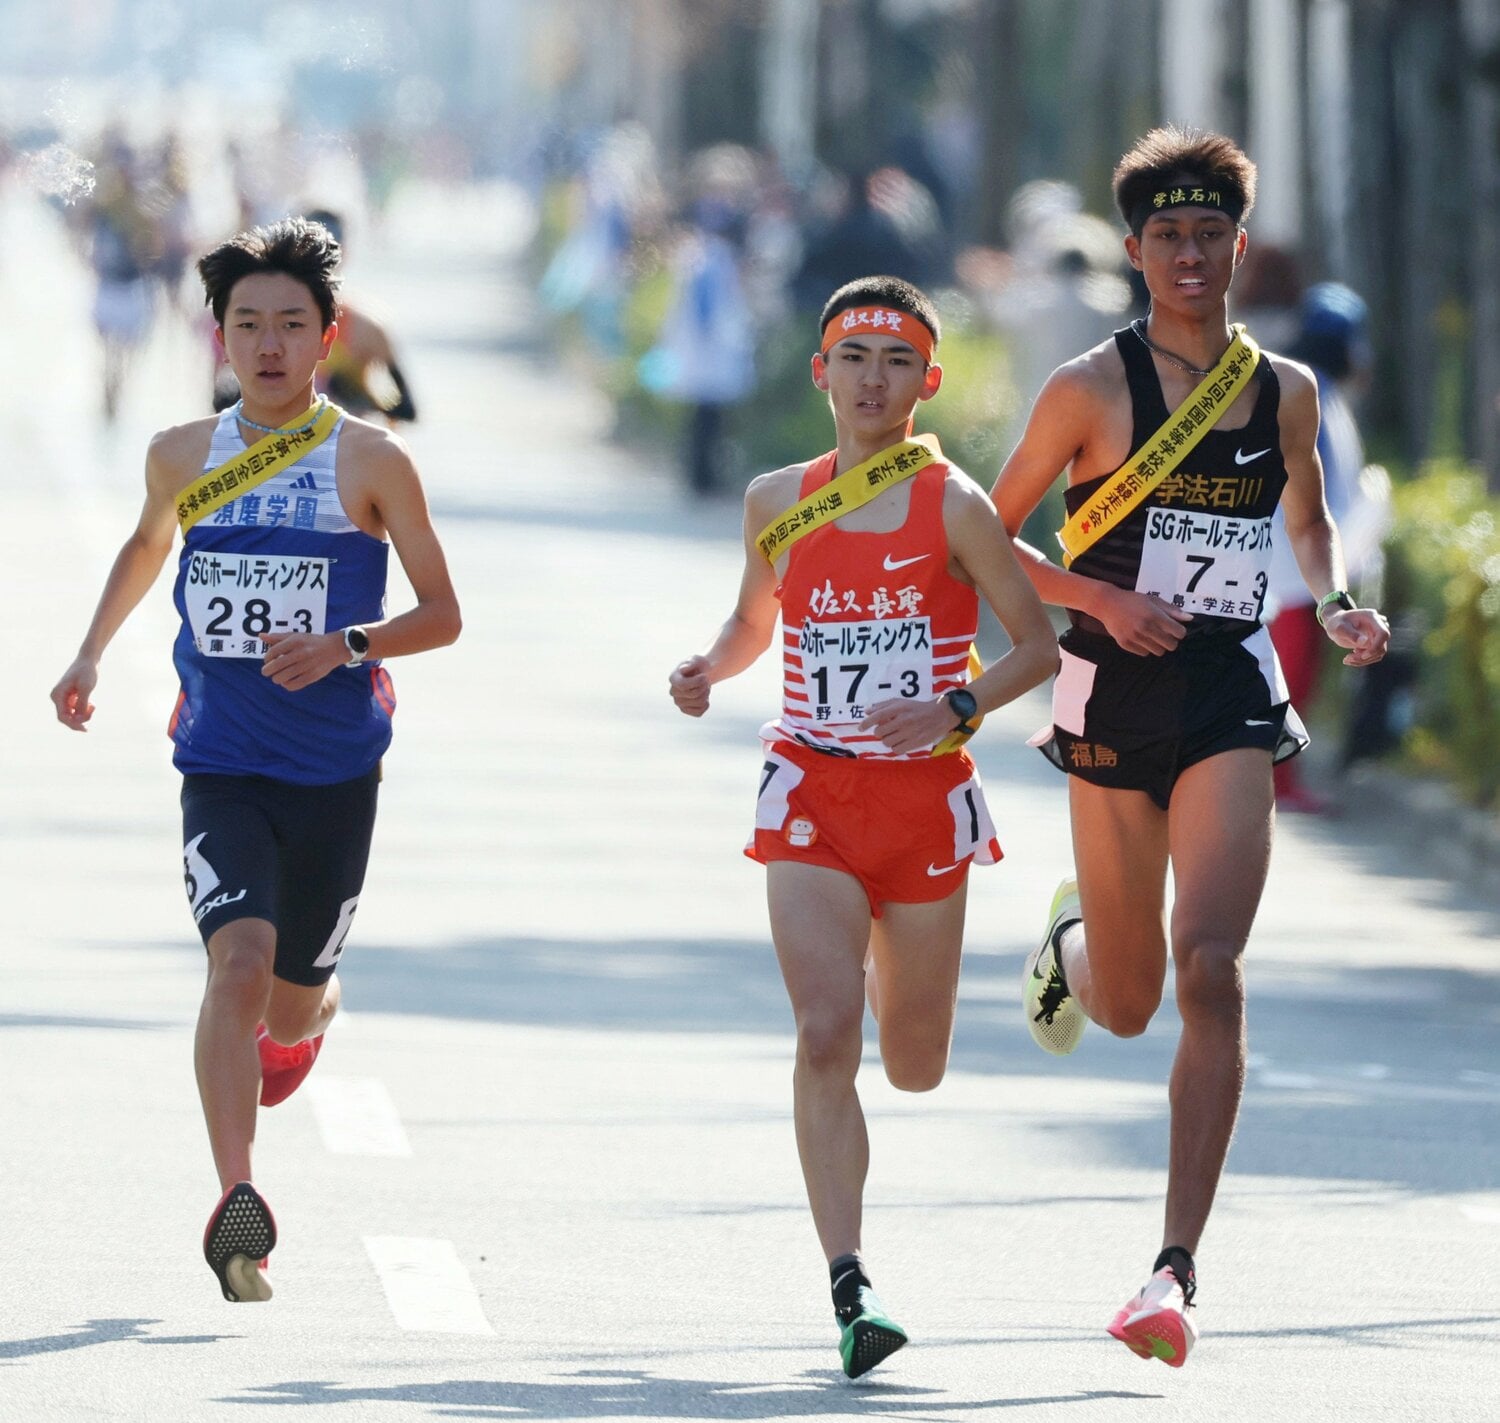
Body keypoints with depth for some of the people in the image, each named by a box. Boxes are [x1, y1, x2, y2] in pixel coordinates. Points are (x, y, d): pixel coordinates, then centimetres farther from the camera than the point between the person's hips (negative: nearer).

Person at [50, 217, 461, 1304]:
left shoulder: (371, 461, -4)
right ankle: (238, 1205, -29)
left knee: (290, 1012, 11)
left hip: (336, 773, 0)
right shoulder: (184, 456, 4)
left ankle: (311, 1010, 51)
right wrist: (94, 654, 22)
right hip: (221, 768, 0)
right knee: (240, 957, -23)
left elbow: (442, 613, -2)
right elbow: (149, 541, 28)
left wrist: (348, 646, -18)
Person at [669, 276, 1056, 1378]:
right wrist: (709, 670, -1)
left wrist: (955, 709, -19)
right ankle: (850, 1286, -17)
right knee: (824, 1037, -17)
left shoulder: (953, 506, -6)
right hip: (812, 794, 1)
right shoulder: (778, 502, 4)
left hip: (926, 798, -1)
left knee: (914, 1068, 12)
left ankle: (893, 967, 50)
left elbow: (1039, 645, -3)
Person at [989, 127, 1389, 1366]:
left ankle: (1177, 1269, -18)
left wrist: (1336, 604, 4)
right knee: (1128, 1007, 9)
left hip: (1233, 702, 1)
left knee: (1209, 971, -17)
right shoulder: (1093, 389, -4)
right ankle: (1074, 939, 50)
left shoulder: (1286, 393, 6)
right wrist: (1103, 599, -14)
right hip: (1116, 701, -1)